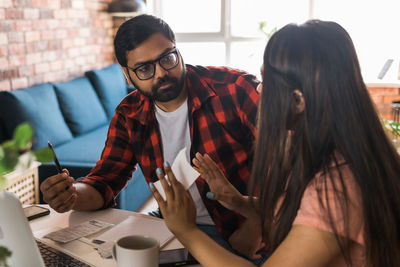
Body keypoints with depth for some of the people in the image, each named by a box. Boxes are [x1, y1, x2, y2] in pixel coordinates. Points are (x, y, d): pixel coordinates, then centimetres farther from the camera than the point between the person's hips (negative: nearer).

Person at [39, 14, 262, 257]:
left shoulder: (235, 89, -12)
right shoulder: (129, 116, 3)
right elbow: (104, 182, 3)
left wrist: (251, 231, -24)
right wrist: (73, 194, -21)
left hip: (242, 231, -3)